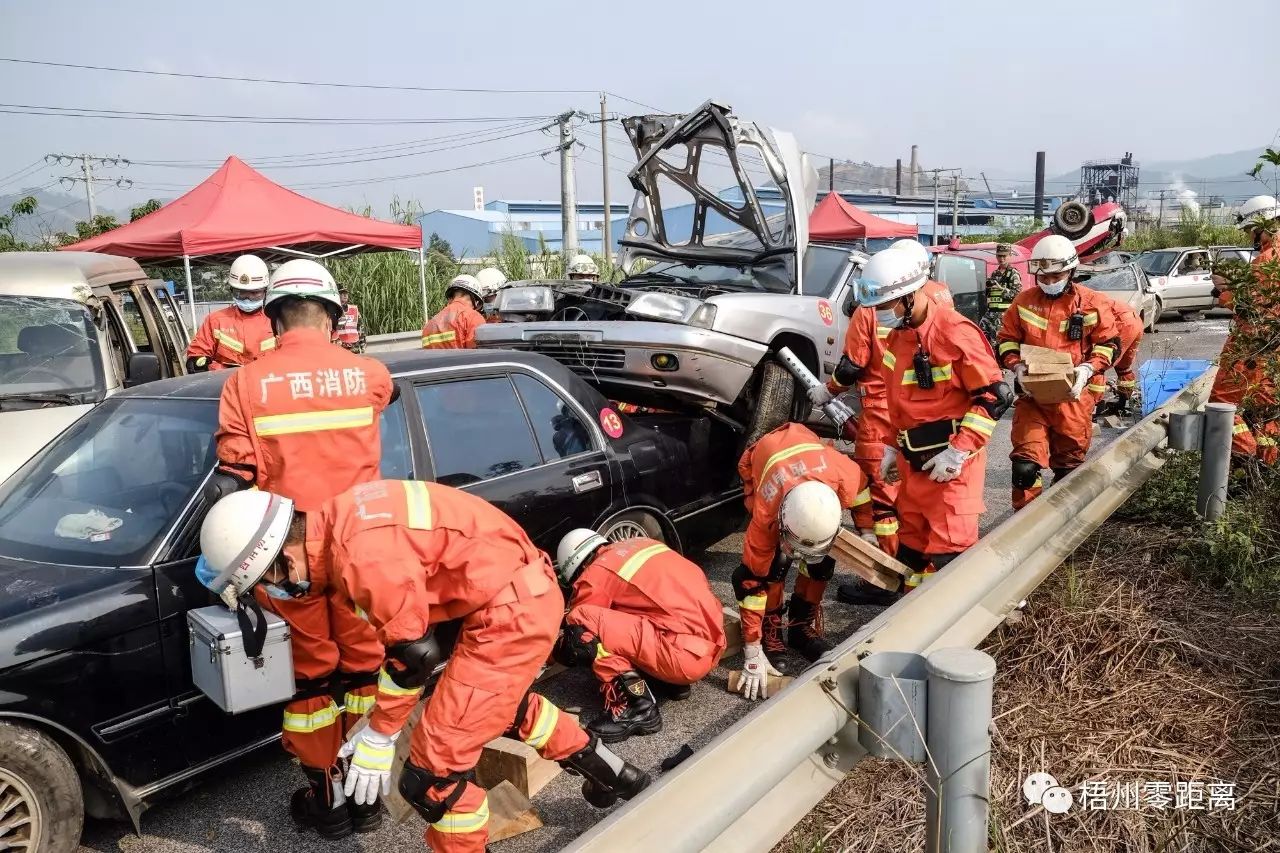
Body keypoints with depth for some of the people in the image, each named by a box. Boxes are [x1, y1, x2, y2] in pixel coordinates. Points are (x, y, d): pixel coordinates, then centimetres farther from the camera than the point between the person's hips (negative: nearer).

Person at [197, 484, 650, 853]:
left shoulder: (365, 553, -26)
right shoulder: (339, 522, 5)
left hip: (509, 612, -10)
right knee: (502, 700, 35)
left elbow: (413, 653, -16)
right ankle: (611, 775, 52)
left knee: (432, 769, -3)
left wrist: (379, 735, -1)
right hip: (523, 593, 10)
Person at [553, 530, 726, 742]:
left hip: (686, 654, -9)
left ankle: (637, 708, -10)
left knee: (583, 625, -11)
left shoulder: (595, 575, -3)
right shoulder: (640, 544, 18)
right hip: (712, 646, 9)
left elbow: (575, 631, 9)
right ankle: (671, 682, 17)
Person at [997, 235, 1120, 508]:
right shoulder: (1024, 301, 3)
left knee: (1068, 464, 14)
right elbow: (1006, 339, 10)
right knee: (1025, 463, -11)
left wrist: (1088, 368, -14)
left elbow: (1110, 342, 3)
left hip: (1074, 395, 0)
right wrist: (1016, 365, -9)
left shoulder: (1090, 303, -2)